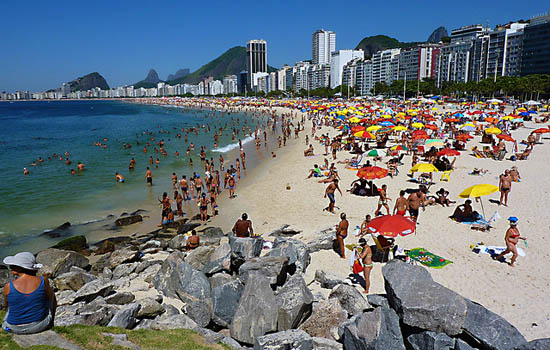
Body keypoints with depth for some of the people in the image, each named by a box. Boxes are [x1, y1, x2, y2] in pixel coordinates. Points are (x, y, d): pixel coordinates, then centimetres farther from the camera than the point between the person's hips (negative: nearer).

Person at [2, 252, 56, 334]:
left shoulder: (8, 287, -19)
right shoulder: (43, 281, -20)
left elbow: (7, 305, 1)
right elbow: (49, 296, -2)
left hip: (16, 328, 1)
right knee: (52, 296, 27)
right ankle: (50, 326, 44)